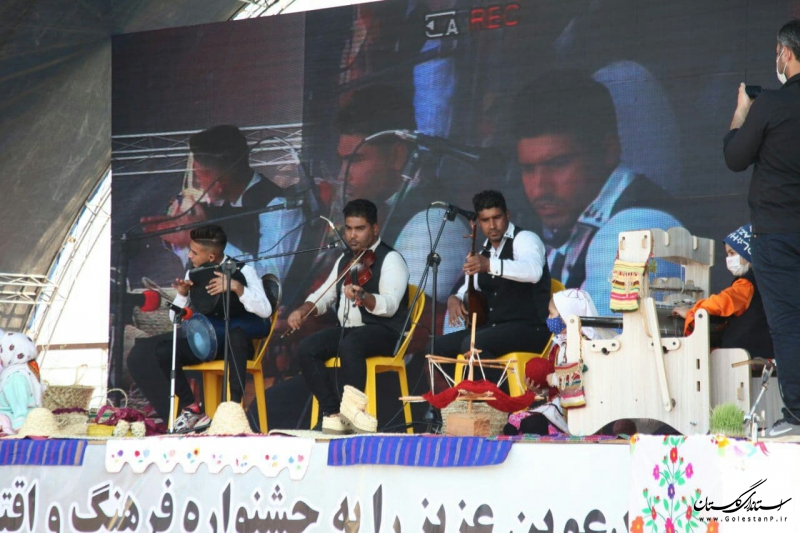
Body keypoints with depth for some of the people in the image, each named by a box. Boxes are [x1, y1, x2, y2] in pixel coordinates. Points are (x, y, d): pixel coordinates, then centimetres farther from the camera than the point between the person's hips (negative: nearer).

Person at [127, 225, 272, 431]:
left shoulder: (243, 271, -4)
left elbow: (265, 311, -16)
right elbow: (175, 318, 10)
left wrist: (237, 287, -28)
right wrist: (182, 295, -9)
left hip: (235, 344, -4)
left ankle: (234, 405, -35)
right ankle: (190, 407, -13)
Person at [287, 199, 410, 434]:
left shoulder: (390, 259, -7)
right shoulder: (345, 260, 17)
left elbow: (389, 305, -22)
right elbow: (325, 295, 20)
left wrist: (363, 297, -42)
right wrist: (303, 310, -1)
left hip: (383, 332, -7)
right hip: (348, 329, 7)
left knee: (349, 345, -38)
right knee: (306, 348, -17)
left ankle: (351, 410, -33)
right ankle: (333, 414, -19)